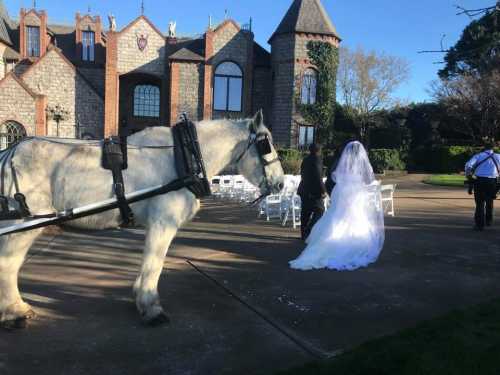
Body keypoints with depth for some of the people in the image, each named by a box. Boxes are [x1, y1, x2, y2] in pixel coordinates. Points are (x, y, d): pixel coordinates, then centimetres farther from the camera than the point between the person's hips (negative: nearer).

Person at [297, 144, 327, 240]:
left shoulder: (306, 159, 14)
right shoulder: (317, 160, -12)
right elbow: (318, 177, -18)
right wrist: (323, 190, -13)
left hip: (304, 190, 9)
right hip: (314, 191, -8)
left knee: (306, 212, 11)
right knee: (319, 210, -1)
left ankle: (304, 234, 16)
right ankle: (308, 231, -10)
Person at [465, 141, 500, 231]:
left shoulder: (478, 156, 4)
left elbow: (468, 165, -10)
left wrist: (468, 175, 2)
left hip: (479, 181, -2)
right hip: (492, 182, 2)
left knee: (479, 203, 2)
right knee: (489, 202, 21)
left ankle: (479, 224, 0)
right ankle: (489, 220, 33)